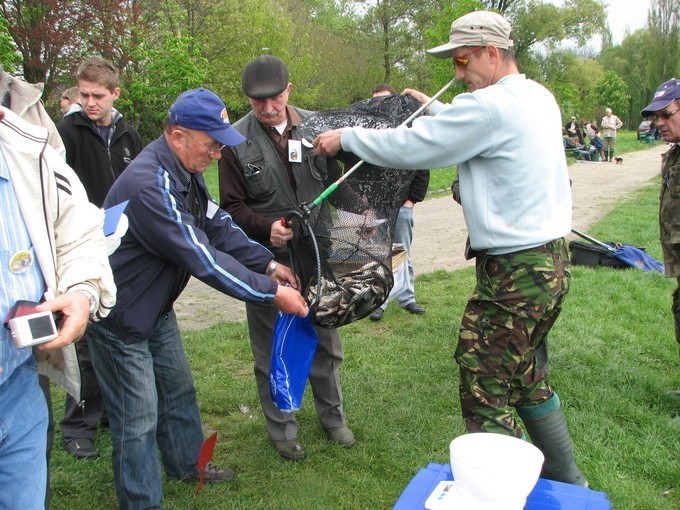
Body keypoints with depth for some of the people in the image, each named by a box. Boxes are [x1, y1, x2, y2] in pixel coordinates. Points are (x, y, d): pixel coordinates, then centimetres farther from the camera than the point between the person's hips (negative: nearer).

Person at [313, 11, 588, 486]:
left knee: (485, 393, 1)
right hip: (552, 261, 10)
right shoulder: (539, 97, 11)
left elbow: (408, 148, -14)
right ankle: (567, 480, 37)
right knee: (526, 376, 23)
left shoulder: (489, 105, -18)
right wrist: (434, 108, 30)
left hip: (514, 274, -10)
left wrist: (345, 136, -1)